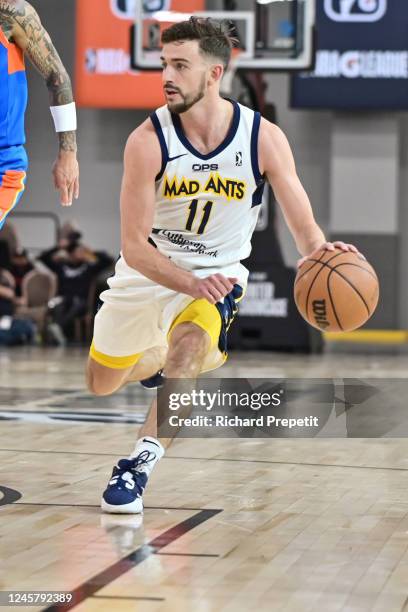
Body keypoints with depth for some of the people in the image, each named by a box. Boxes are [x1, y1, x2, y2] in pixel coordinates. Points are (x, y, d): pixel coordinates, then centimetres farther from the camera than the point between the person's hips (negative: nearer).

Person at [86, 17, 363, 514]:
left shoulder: (264, 139, -18)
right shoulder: (148, 141, -22)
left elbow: (305, 230, -14)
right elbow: (134, 246, -22)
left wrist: (322, 252, -40)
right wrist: (190, 284, -39)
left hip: (217, 272, -1)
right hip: (148, 271, 2)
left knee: (191, 347, -34)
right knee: (100, 385, 16)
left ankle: (140, 462, -26)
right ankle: (160, 355, 49)